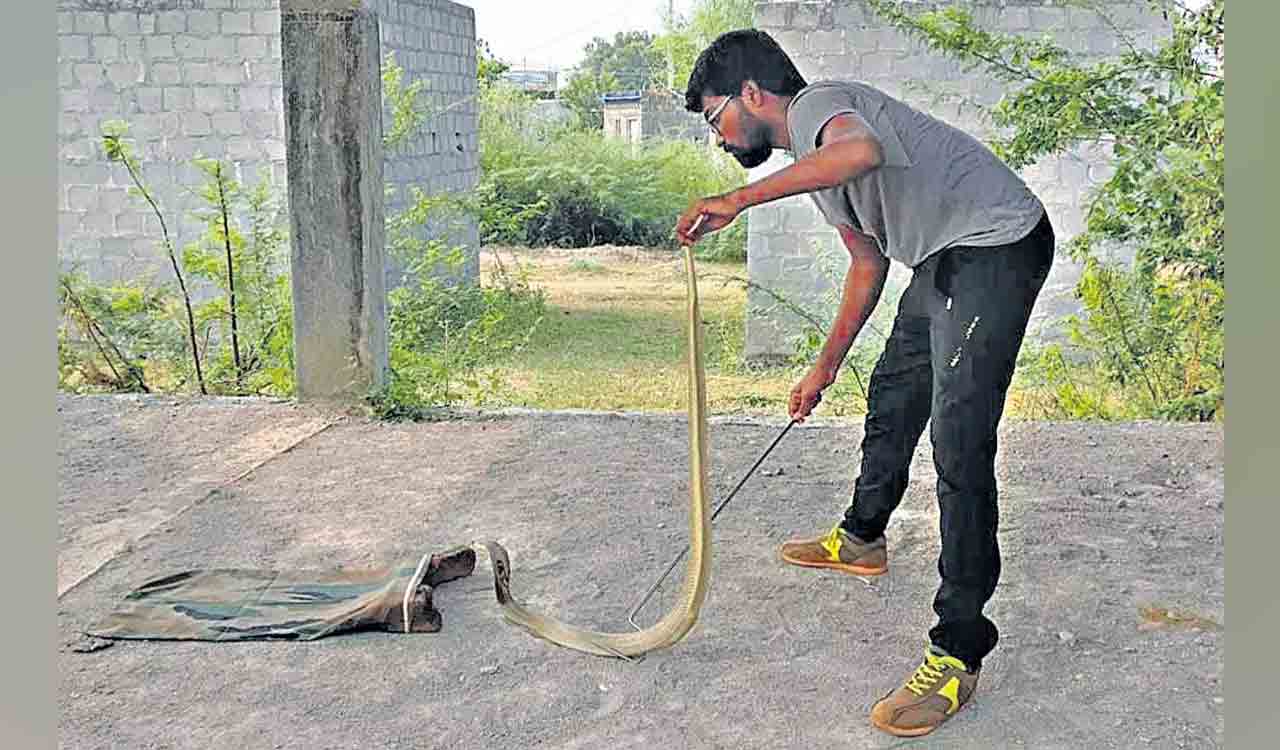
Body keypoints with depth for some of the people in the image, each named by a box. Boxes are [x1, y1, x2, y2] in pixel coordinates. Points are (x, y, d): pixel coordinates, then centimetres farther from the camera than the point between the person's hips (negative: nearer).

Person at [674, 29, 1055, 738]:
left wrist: (739, 199, -36)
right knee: (891, 399, 22)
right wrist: (825, 366, 26)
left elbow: (862, 151, -40)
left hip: (996, 246, -11)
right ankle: (861, 538, 46)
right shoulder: (810, 153, 17)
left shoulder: (818, 105, -13)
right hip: (944, 259, 11)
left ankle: (957, 653, -10)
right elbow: (868, 260, 24)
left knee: (959, 442, -15)